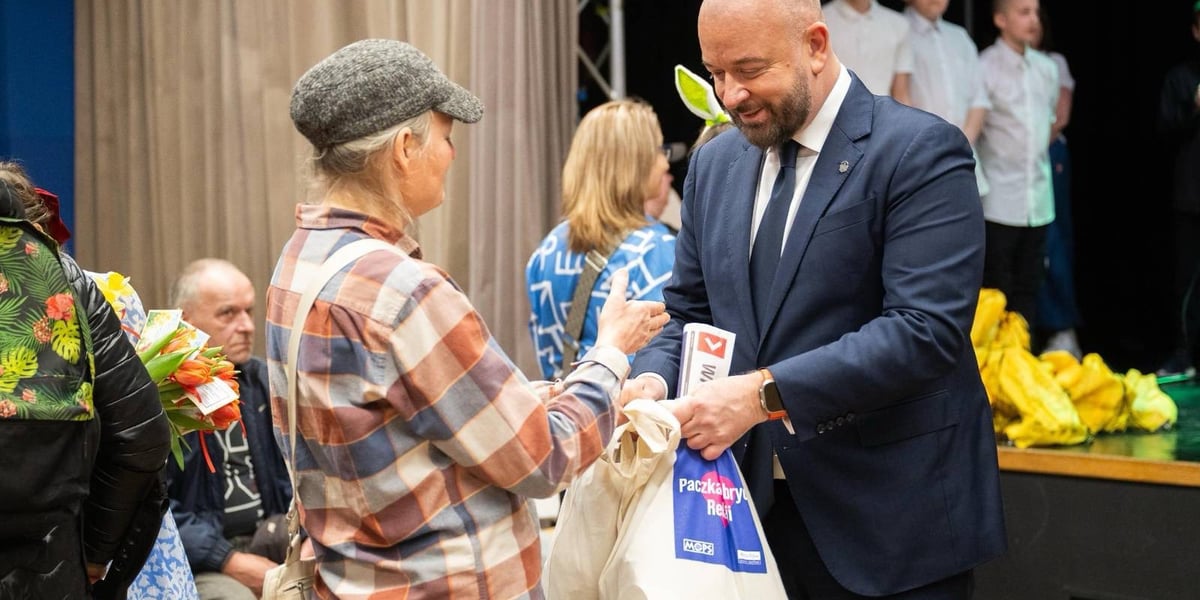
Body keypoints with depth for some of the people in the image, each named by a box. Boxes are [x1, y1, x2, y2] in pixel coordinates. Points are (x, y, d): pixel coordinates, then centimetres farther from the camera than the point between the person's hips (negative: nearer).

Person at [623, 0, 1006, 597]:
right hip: (753, 503, 6)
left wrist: (765, 393, -27)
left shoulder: (919, 151, -12)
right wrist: (654, 378, -9)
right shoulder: (714, 163, 10)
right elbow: (688, 312, 14)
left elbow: (926, 328, -21)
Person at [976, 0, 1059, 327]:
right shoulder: (985, 67, -10)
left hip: (1039, 200, 6)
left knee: (1028, 288, 9)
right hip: (999, 201, -6)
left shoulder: (1047, 68, 9)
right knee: (997, 290, -2)